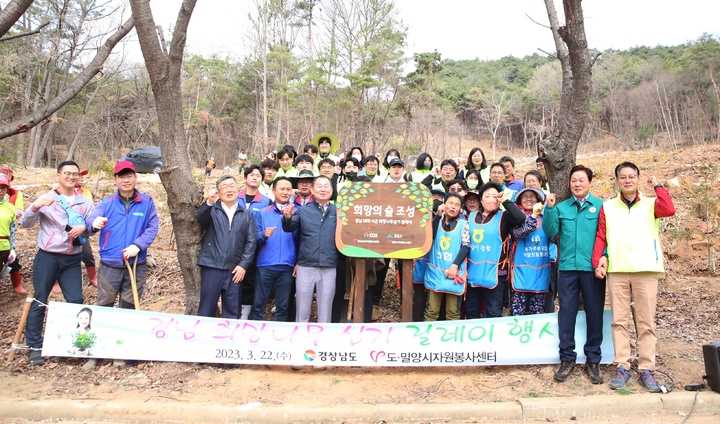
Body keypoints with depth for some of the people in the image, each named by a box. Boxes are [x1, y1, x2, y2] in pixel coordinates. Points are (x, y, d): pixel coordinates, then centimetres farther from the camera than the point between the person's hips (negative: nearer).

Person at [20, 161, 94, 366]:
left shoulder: (85, 202, 7)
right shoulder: (46, 199, -2)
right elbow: (24, 223, -9)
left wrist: (83, 228, -20)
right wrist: (36, 206, -28)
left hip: (72, 260, 3)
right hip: (47, 257, -2)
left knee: (76, 301, 2)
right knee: (40, 301, 3)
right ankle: (35, 346, 15)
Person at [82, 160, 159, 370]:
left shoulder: (147, 202, 2)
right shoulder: (107, 202, 3)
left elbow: (153, 228, -4)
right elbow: (92, 219, -12)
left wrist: (137, 245, -19)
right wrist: (94, 223, -37)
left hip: (137, 265, 0)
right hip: (110, 265, 0)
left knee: (128, 309, 9)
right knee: (103, 307, 4)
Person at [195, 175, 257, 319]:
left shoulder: (247, 214, 10)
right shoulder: (211, 210, 7)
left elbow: (251, 240, 4)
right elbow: (199, 218, -15)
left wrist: (243, 265, -5)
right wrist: (209, 202, -33)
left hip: (235, 269, 1)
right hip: (211, 266, -1)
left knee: (232, 311, 8)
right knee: (206, 309, 5)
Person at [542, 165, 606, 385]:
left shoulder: (600, 206, 2)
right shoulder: (561, 207, 9)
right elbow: (550, 231, -1)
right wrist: (550, 208, -11)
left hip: (592, 268, -1)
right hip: (568, 267, 2)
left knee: (594, 313, 6)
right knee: (566, 312, 4)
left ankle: (593, 360, 19)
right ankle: (567, 359, 14)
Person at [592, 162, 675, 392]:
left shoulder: (650, 204, 9)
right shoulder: (607, 207, 11)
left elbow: (669, 210, -12)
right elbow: (600, 236, 6)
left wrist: (657, 186, -2)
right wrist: (598, 260, -5)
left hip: (645, 269, 0)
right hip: (617, 270, 1)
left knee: (646, 322, 3)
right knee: (619, 320, 2)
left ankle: (647, 369, 10)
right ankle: (622, 367, 9)